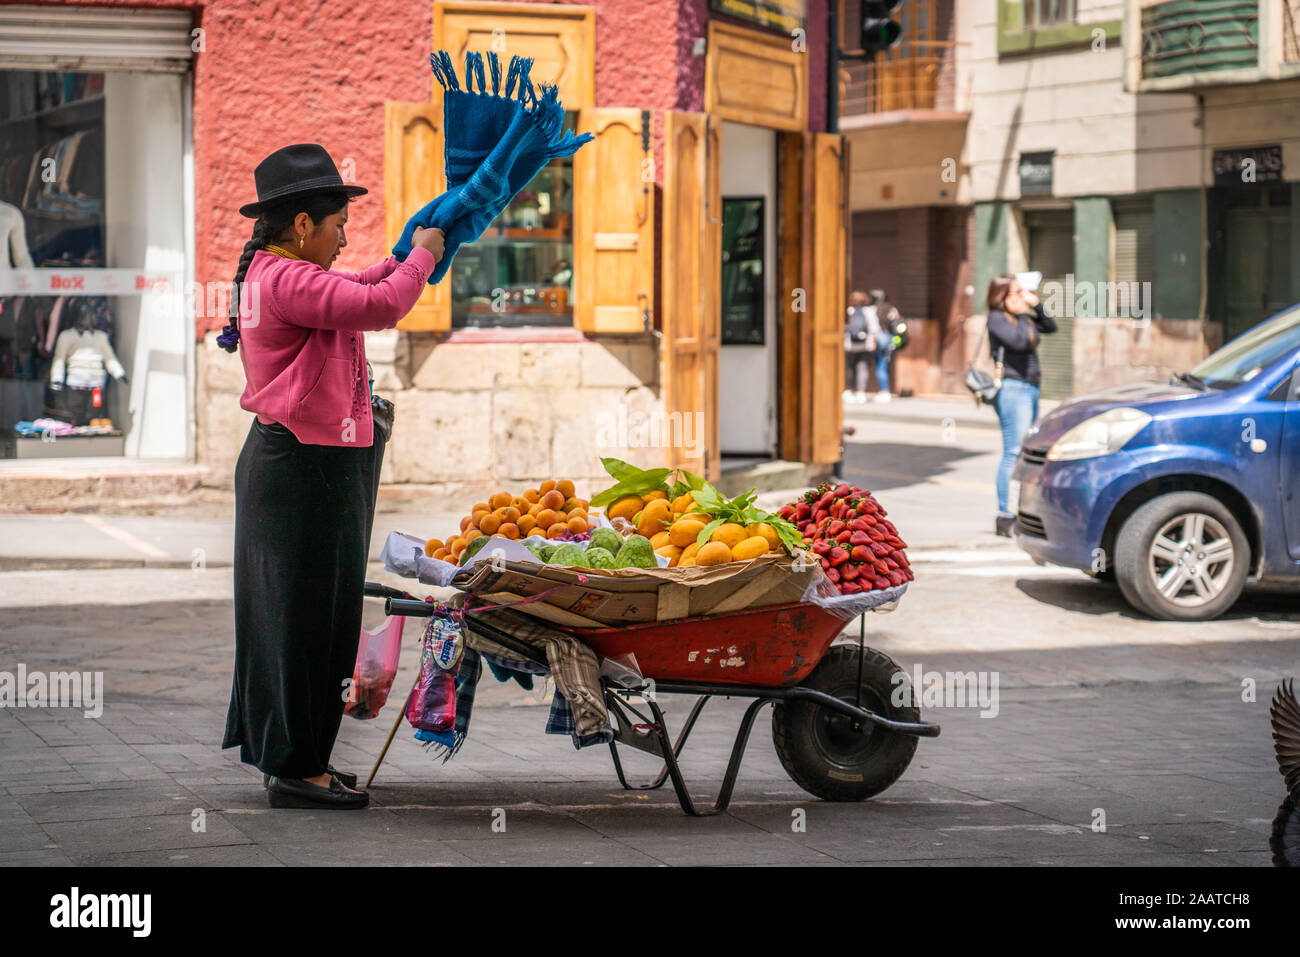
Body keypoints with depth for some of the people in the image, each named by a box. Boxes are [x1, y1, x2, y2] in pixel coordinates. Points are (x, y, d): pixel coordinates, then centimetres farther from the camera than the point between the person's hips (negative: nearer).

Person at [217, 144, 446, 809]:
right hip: (305, 469, -11)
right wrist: (422, 257, -8)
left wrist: (404, 258, 24)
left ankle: (286, 756, 23)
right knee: (307, 614, -5)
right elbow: (379, 306, -25)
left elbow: (353, 293, 33)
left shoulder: (272, 274, 15)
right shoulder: (286, 280, -18)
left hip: (286, 461, 11)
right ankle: (297, 770, 1)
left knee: (292, 613, 15)